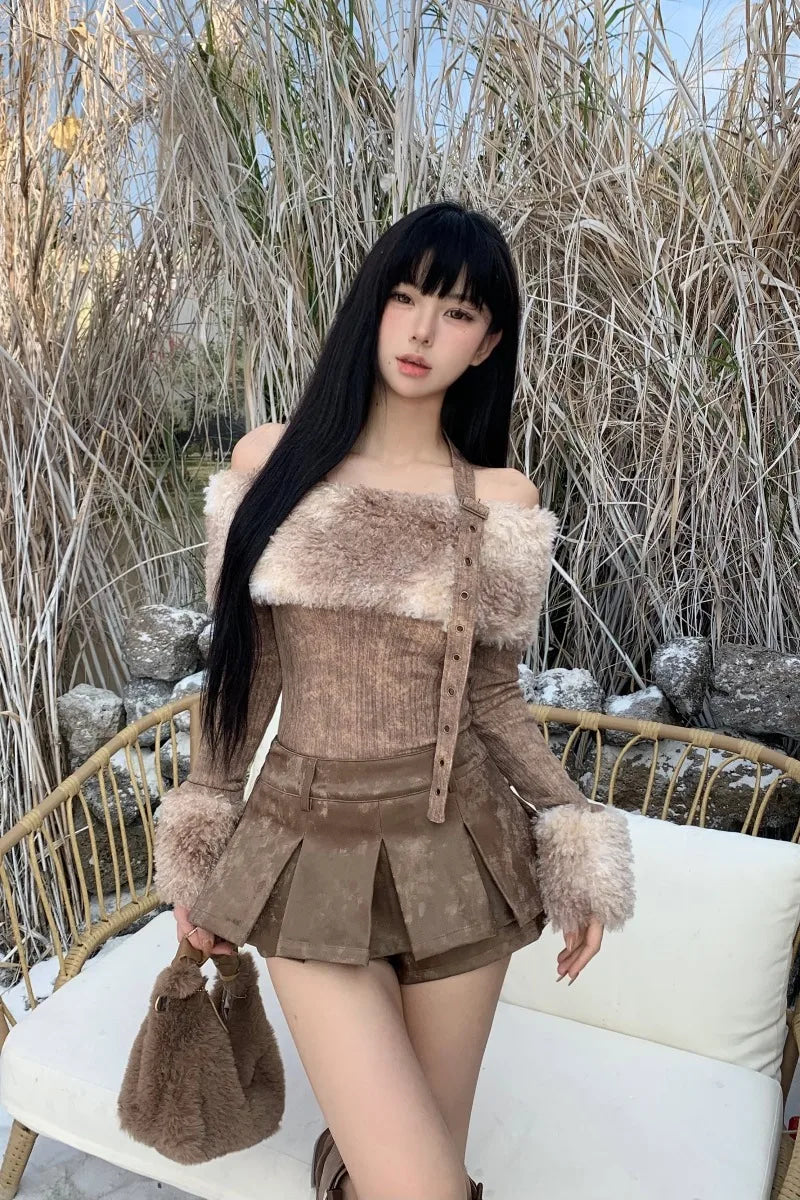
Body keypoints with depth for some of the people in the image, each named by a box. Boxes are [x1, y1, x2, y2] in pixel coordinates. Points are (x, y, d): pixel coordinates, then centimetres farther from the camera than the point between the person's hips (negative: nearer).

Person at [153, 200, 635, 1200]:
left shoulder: (501, 500, 1)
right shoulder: (271, 459, 1)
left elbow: (491, 693, 5)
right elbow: (241, 669, 4)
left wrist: (577, 844, -1)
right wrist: (199, 853, 7)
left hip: (456, 853, 1)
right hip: (309, 853, -1)